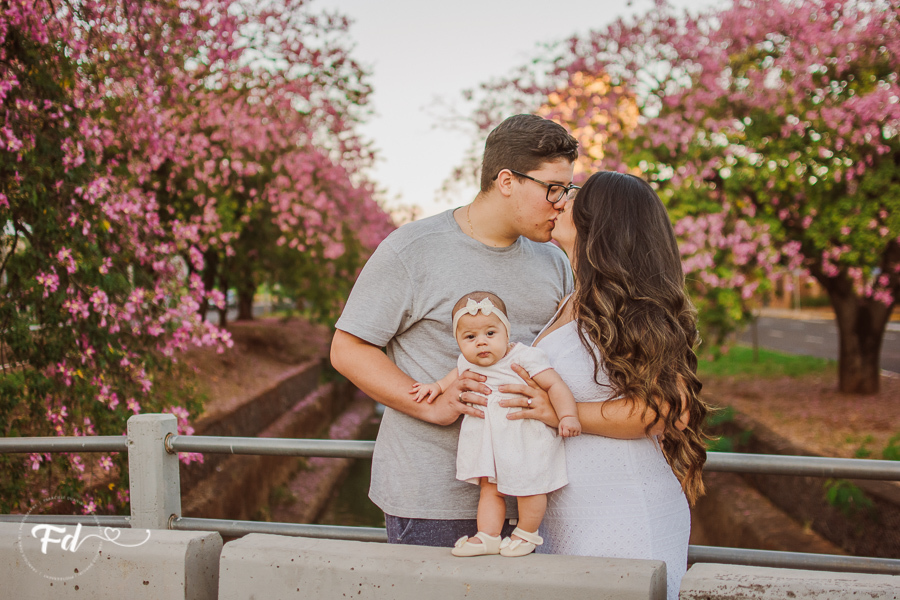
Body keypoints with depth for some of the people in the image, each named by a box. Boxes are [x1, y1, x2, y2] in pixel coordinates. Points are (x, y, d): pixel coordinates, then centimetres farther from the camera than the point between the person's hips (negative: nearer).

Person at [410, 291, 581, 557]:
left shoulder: (524, 357, -17)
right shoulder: (467, 363, 0)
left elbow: (554, 385, -17)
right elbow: (456, 376, 24)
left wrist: (568, 417, -23)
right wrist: (436, 387, 8)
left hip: (524, 440, -5)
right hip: (488, 440, 5)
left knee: (528, 487, 4)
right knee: (489, 488, 10)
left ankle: (527, 534, 24)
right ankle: (487, 536, 20)